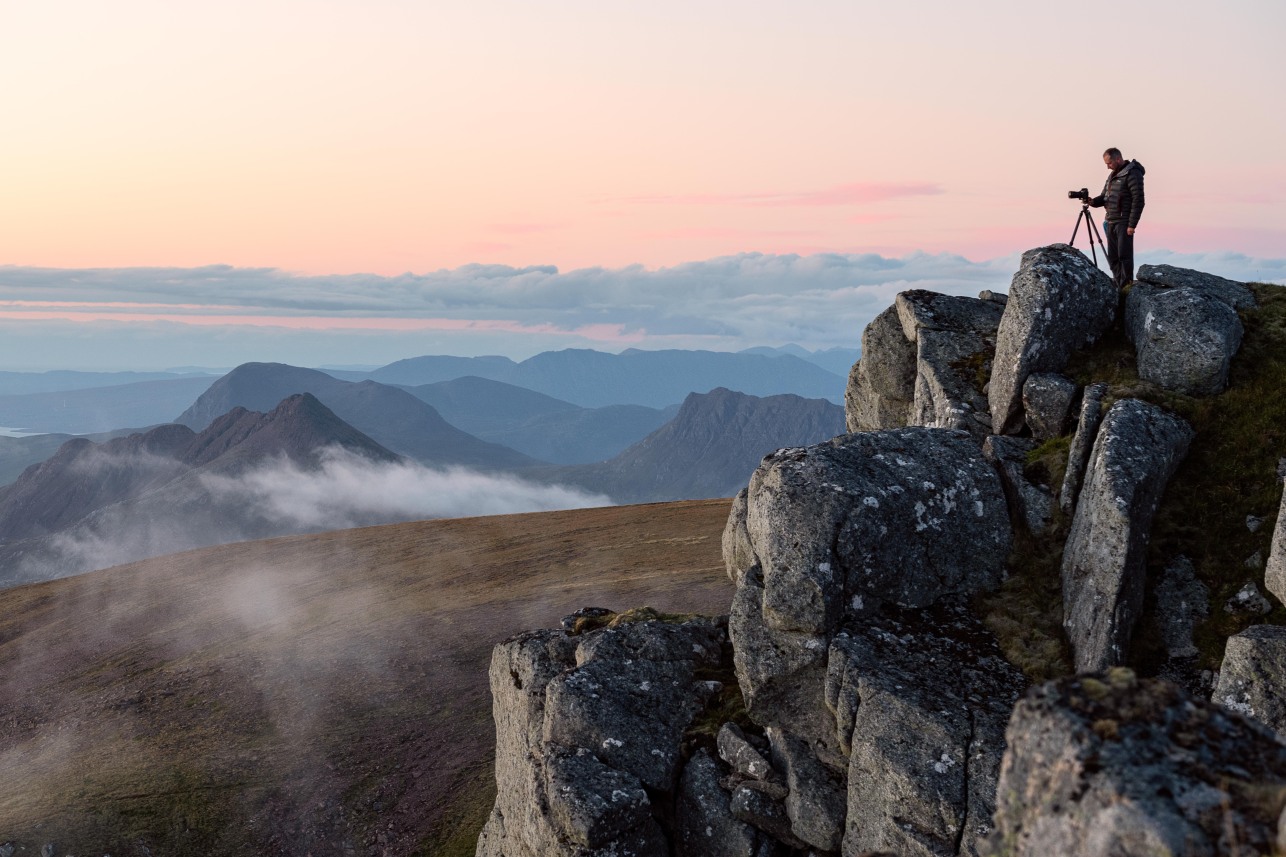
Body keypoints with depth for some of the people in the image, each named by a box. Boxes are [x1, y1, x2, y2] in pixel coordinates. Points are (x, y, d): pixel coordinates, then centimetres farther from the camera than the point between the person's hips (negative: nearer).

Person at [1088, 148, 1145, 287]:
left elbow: (1138, 200, -15)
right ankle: (1118, 287, 15)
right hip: (1111, 223, 9)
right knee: (1113, 257, 9)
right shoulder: (1113, 175, 18)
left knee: (1124, 256, -8)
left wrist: (1132, 225, -18)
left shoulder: (1132, 174, -10)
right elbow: (1104, 197, 21)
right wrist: (1093, 201, -2)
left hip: (1124, 223, -9)